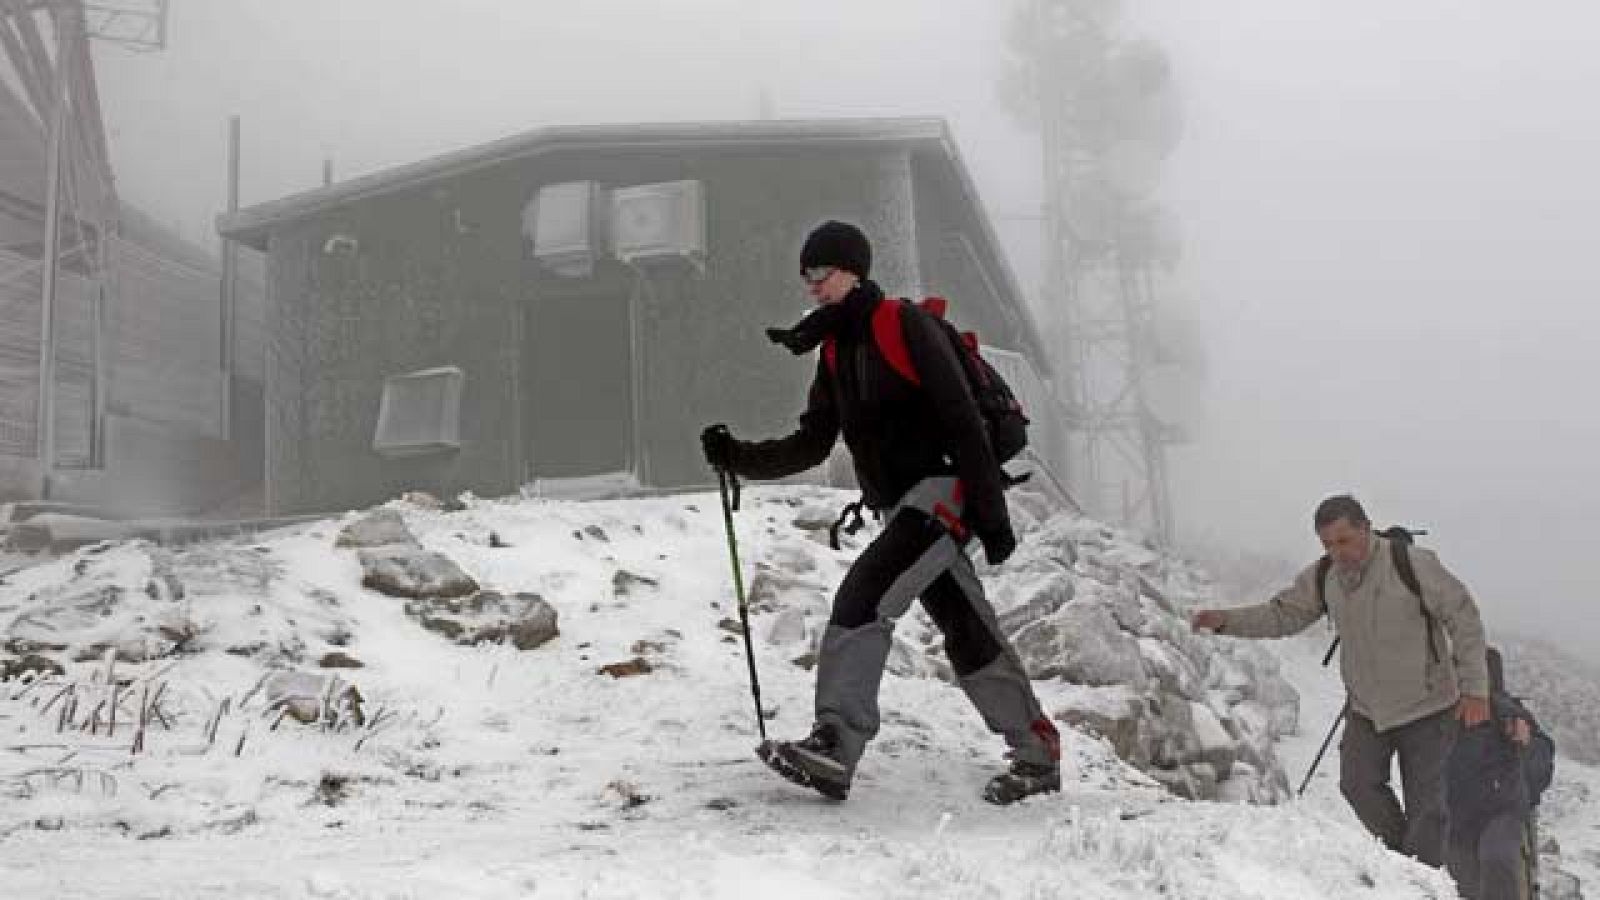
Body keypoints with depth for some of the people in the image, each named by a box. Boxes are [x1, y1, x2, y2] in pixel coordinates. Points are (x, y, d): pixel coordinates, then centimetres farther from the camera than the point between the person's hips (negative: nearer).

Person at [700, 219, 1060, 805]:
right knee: (970, 637, 10)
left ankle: (835, 746, -22)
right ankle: (1038, 756, 21)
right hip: (900, 508, 8)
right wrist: (740, 458, -2)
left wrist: (992, 517, -18)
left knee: (863, 597, -22)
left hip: (943, 491, -8)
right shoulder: (835, 350, 15)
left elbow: (964, 422, -14)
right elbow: (812, 445, 13)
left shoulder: (905, 325, -9)